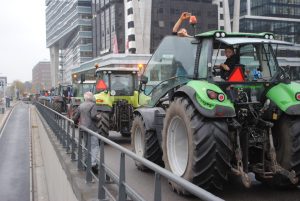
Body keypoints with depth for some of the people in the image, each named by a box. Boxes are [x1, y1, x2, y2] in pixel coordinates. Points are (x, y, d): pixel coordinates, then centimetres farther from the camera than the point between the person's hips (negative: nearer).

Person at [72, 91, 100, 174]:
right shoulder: (92, 105, -10)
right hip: (91, 129, -7)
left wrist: (76, 121, 31)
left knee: (87, 146, 19)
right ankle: (93, 163, -19)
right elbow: (93, 116, -21)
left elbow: (75, 118, 11)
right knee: (94, 146, -7)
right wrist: (98, 118, -2)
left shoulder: (80, 106, 9)